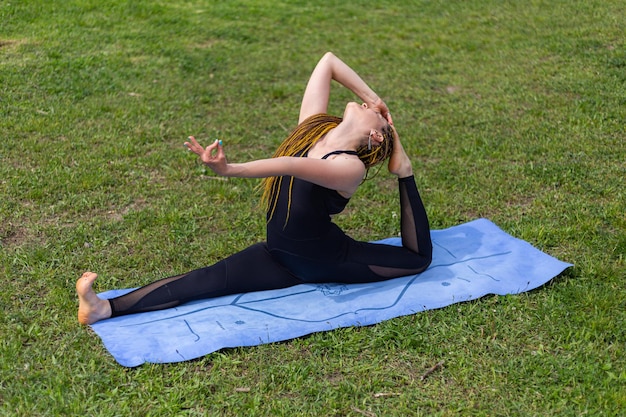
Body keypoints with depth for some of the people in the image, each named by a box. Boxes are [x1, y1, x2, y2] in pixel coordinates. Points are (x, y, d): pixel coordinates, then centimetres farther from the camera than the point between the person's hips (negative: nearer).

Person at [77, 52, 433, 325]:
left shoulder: (350, 168, -25)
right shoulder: (313, 124, -6)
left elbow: (291, 167, -43)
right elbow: (328, 60, -1)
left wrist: (229, 169, -50)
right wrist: (374, 96, 0)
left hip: (330, 261, -4)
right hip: (279, 259, 4)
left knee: (418, 258, 1)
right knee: (203, 281, -15)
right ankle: (106, 308, -25)